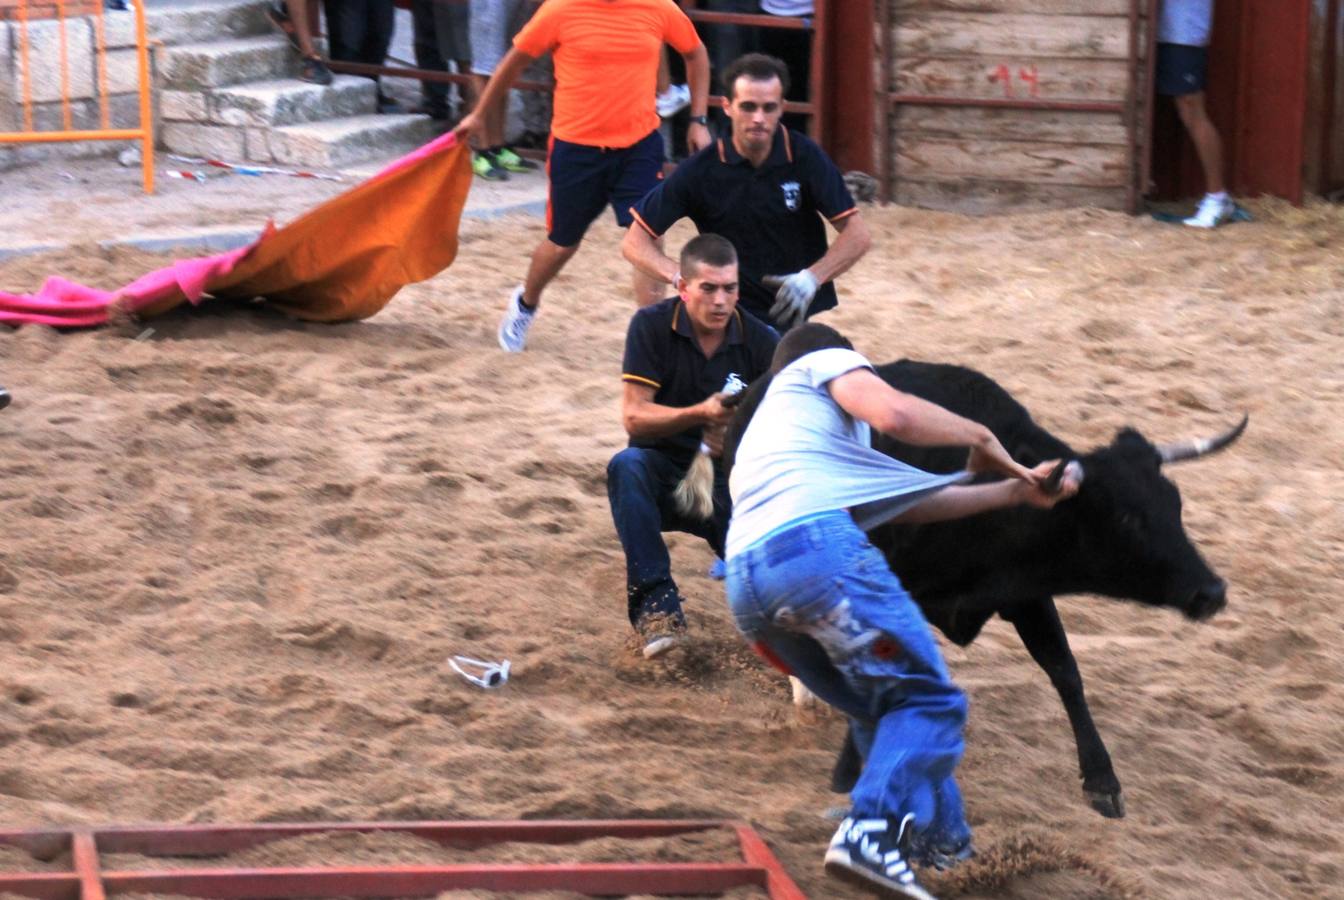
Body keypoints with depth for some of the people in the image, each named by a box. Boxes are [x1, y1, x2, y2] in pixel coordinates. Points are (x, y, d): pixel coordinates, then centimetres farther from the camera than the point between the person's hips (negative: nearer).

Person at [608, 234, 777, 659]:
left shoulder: (758, 341, -5)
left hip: (727, 480, 0)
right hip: (662, 470, 0)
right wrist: (700, 414, -29)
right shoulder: (652, 326, -9)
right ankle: (655, 600, -35)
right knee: (627, 465, -36)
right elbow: (634, 416, -14)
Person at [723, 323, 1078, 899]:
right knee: (929, 700, -1)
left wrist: (1015, 491, 40)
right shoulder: (826, 363, 22)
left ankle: (943, 848, 21)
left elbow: (910, 503, 39)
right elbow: (895, 415, -3)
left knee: (881, 711, 23)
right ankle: (870, 834, -20)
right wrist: (979, 436, 15)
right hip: (817, 543, -8)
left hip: (745, 586, 8)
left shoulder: (756, 444, 42)